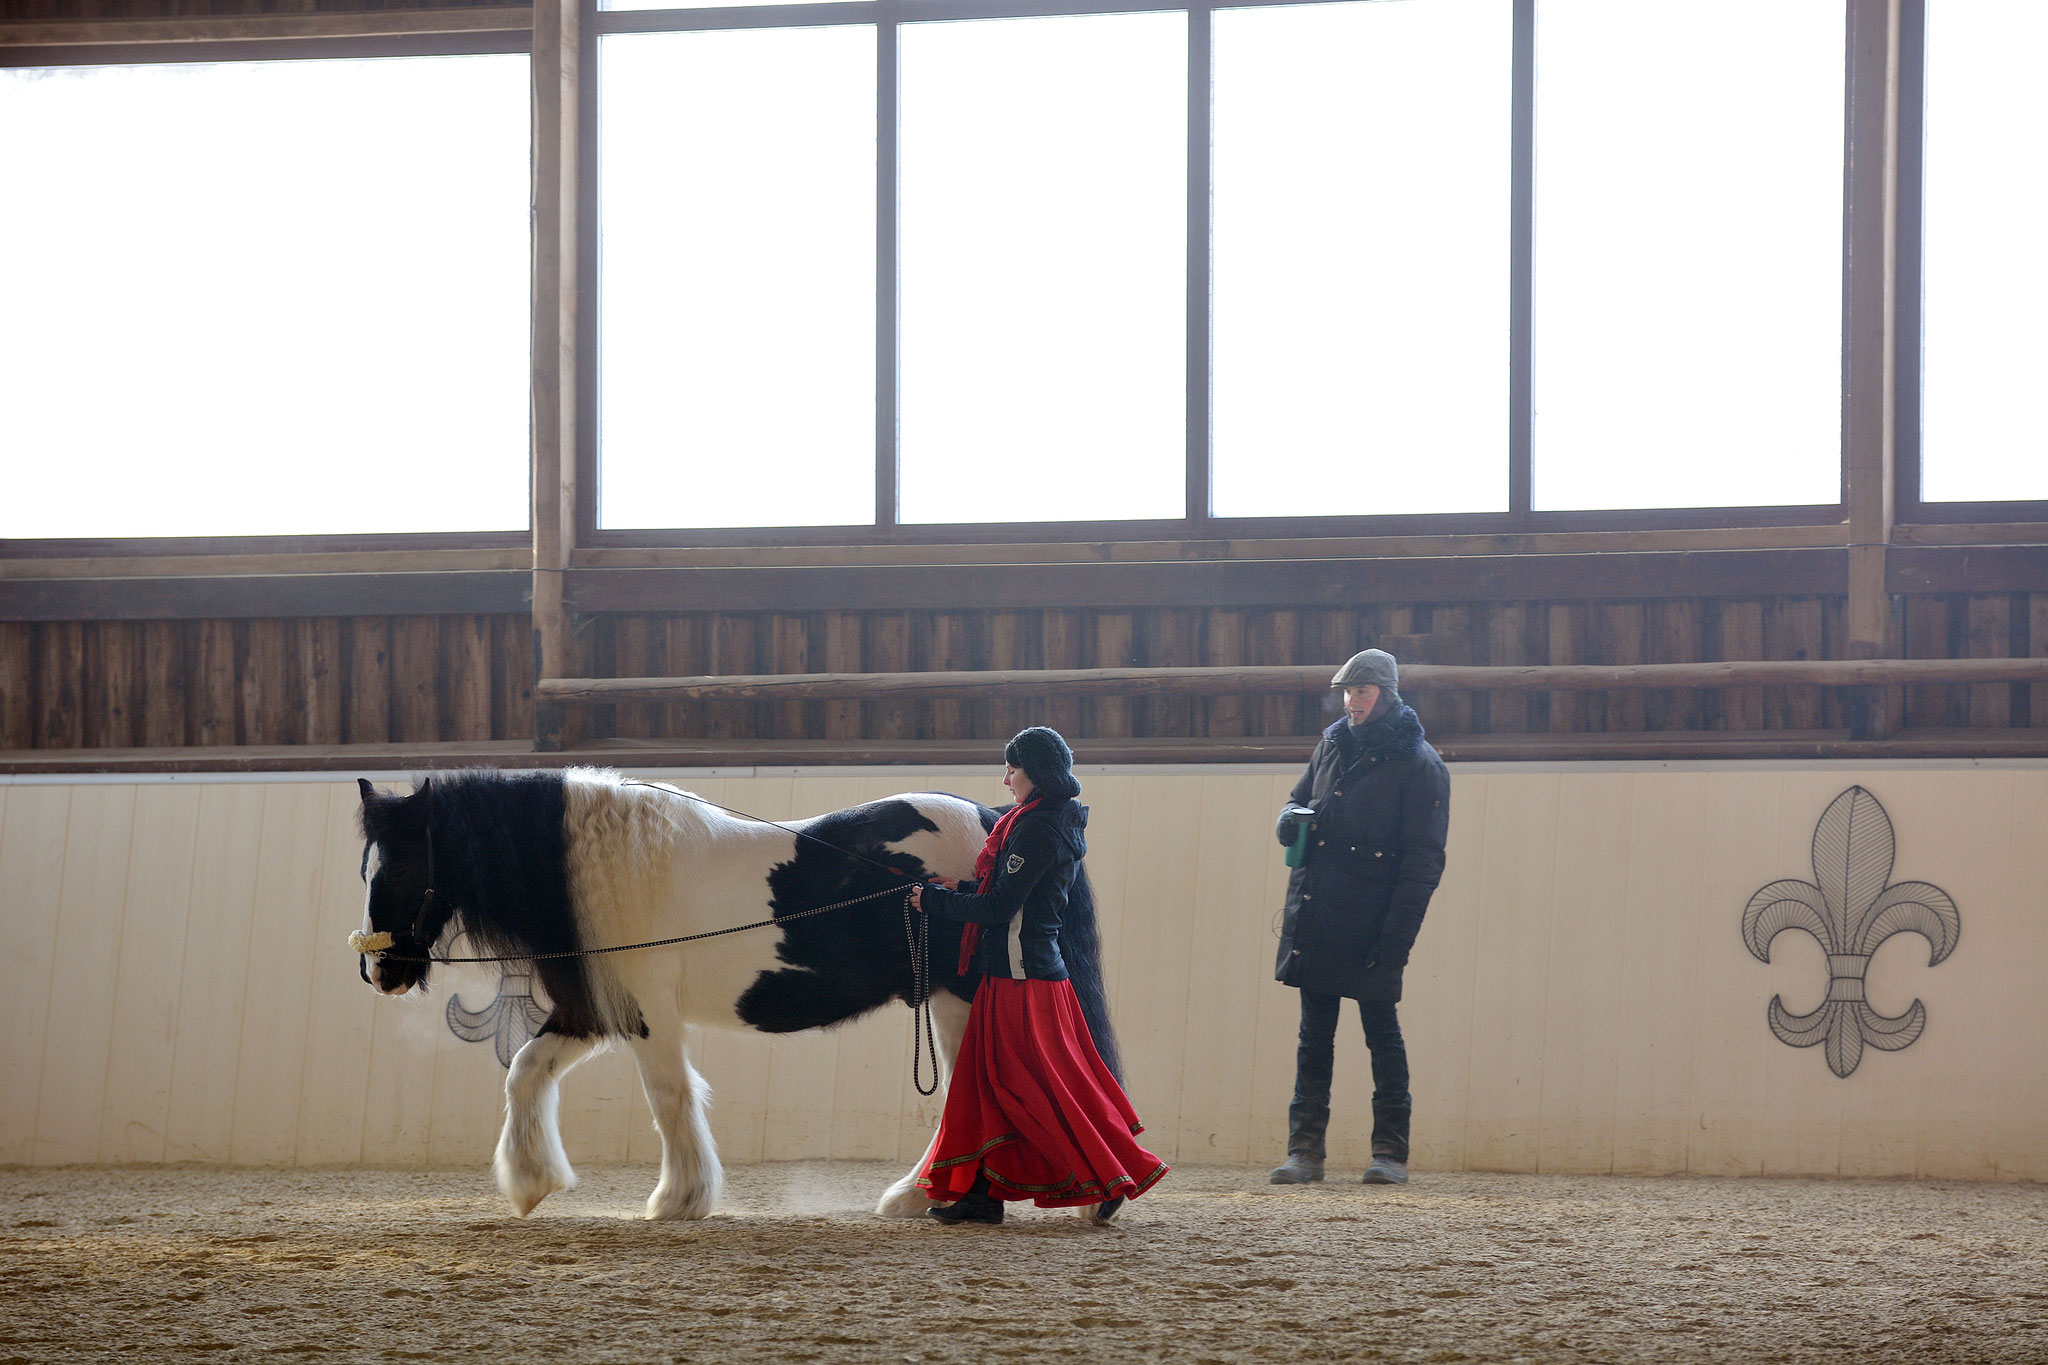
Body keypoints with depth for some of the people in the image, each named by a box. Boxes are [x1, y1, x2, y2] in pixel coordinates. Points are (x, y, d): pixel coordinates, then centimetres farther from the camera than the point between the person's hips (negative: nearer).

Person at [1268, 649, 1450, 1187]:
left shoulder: (1418, 765, -6)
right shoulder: (1333, 745, 12)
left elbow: (1423, 862, -10)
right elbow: (1301, 798, 26)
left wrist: (1394, 941, -17)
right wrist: (1291, 819, -1)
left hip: (1372, 921, -6)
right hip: (1315, 918, 6)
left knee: (1382, 1032, 2)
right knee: (1314, 1033, 7)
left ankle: (1391, 1154, 8)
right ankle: (1305, 1151, 9)